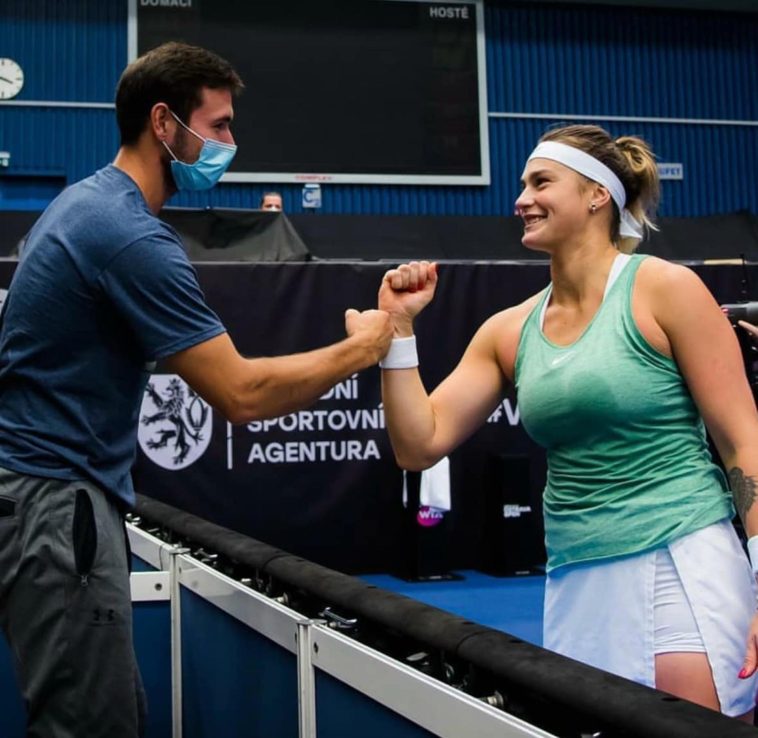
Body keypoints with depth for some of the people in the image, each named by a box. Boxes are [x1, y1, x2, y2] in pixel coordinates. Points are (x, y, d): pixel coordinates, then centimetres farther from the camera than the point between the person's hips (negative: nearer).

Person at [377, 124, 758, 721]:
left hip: (682, 563, -4)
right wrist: (399, 326, 0)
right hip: (575, 582, 5)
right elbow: (420, 446, 8)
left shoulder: (665, 288, -5)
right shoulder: (510, 331, 9)